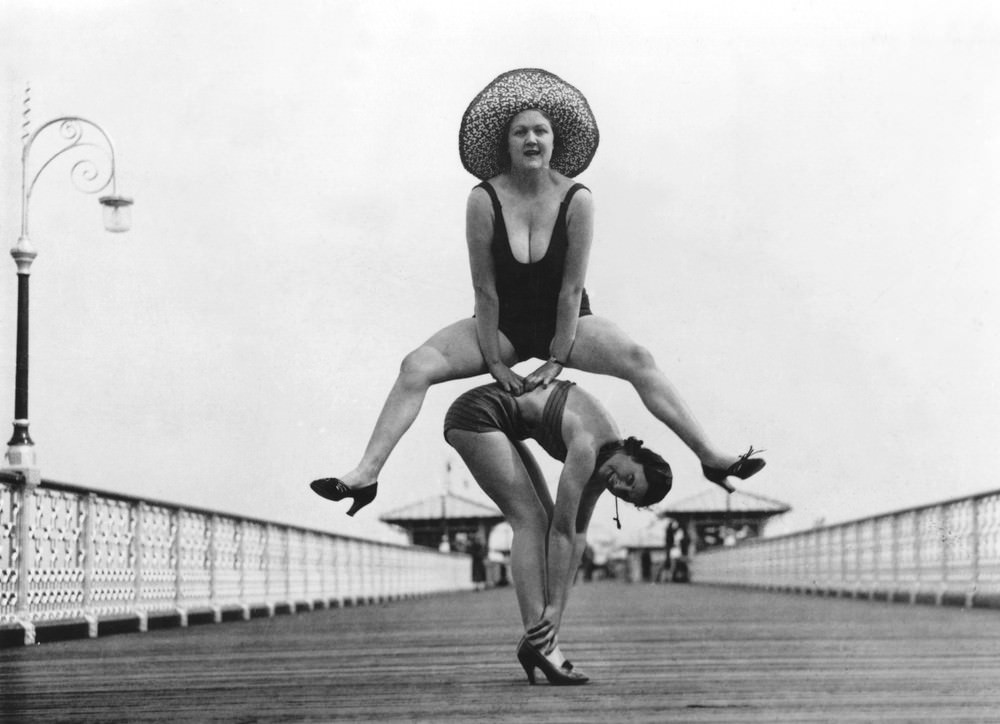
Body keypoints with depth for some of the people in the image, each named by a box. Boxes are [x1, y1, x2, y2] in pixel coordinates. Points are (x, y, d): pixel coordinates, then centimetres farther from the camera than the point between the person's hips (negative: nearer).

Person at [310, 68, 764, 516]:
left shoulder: (576, 199, -17)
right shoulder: (484, 200, -17)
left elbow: (572, 287, -13)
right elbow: (485, 290, -13)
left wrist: (557, 360, -12)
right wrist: (495, 363, -11)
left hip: (564, 320, 0)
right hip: (503, 324, 1)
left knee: (638, 361, -24)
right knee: (417, 366, -20)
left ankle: (711, 458, -17)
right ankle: (365, 476, -21)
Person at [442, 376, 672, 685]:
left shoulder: (602, 461, -1)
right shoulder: (587, 448, -26)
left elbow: (576, 533, 2)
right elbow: (562, 530, -23)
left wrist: (556, 605, -2)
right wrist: (555, 605, -19)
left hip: (499, 423, 9)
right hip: (477, 413, -9)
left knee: (542, 521, 4)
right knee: (531, 520, -14)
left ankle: (540, 636, 2)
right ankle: (538, 640, -19)